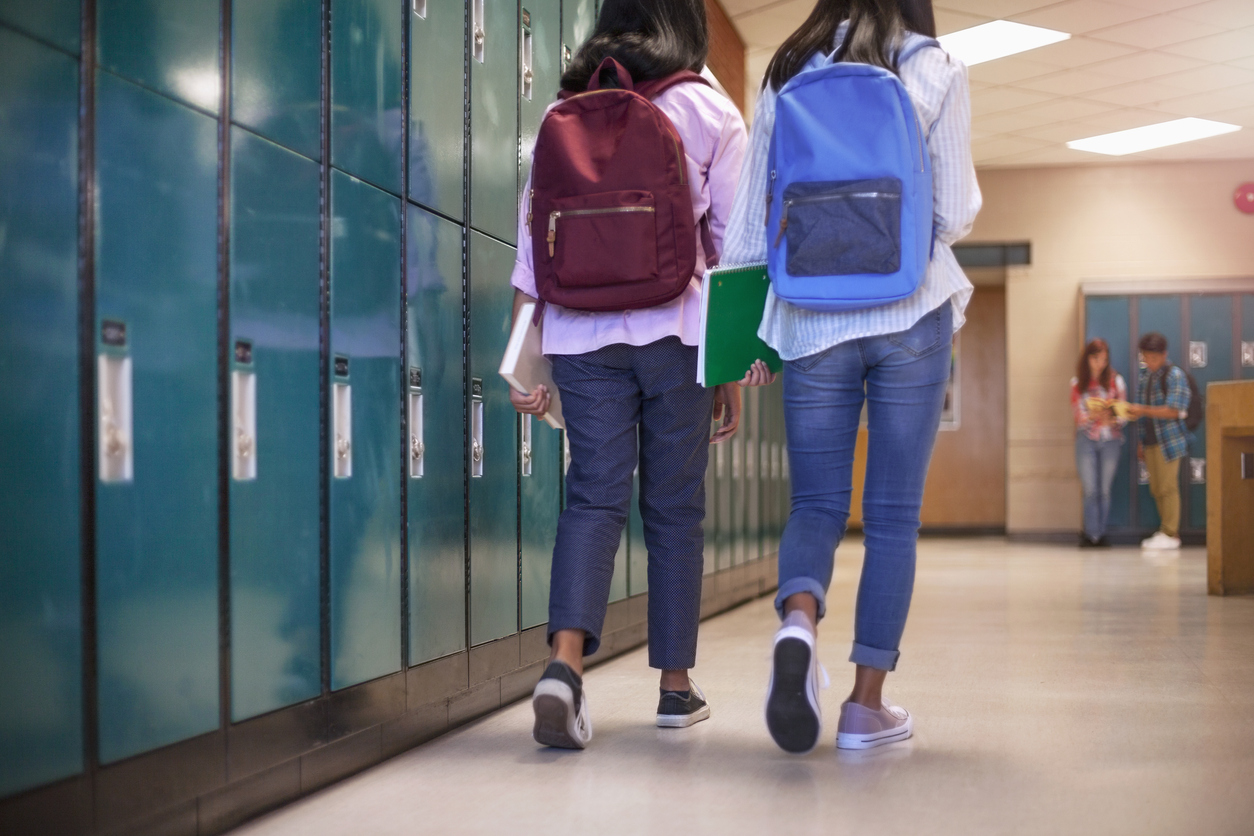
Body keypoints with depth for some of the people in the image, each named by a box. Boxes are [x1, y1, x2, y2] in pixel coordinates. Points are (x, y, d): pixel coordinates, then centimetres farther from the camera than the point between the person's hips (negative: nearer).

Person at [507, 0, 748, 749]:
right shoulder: (711, 113, 4)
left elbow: (533, 235, 6)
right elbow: (735, 245, 1)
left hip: (582, 333, 2)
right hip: (677, 329, -1)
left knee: (594, 495, 1)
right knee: (674, 506, 7)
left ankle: (566, 661, -21)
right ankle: (677, 685, 16)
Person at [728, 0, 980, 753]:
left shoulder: (787, 76, 8)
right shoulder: (937, 73, 1)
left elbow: (751, 219, 8)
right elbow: (955, 215, -2)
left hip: (811, 318, 2)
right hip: (910, 314, -2)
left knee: (817, 503, 9)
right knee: (894, 515, 6)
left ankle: (799, 621, -22)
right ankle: (868, 703, 7)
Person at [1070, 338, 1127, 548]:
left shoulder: (1115, 380, 3)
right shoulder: (1078, 383, 5)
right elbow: (1076, 413, 3)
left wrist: (1111, 420, -21)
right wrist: (1092, 417, -18)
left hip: (1110, 439, 0)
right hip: (1086, 439, 0)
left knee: (1105, 489, 2)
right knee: (1090, 489, -5)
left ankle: (1099, 532, 11)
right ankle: (1092, 533, 2)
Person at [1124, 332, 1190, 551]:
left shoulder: (1174, 375, -8)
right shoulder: (1145, 375, 14)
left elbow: (1174, 411, -15)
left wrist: (1143, 410, -21)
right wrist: (1142, 442, 17)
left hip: (1168, 440, -7)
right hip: (1151, 440, 7)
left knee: (1168, 487, -6)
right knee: (1156, 489, 8)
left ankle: (1170, 534, -2)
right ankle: (1165, 531, 14)